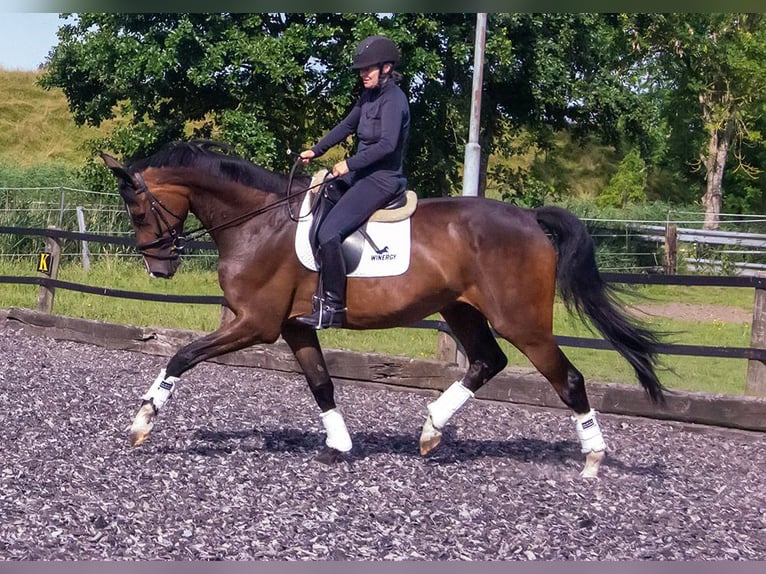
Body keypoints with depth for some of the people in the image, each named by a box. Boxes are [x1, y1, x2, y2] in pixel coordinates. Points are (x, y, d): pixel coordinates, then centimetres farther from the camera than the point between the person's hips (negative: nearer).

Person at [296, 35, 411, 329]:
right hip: (361, 174, 11)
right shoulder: (369, 96, 12)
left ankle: (333, 306, -18)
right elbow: (346, 126, 25)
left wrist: (349, 164, -26)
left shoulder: (393, 100, -17)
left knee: (328, 232, -22)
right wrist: (315, 151, 19)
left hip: (382, 180, -11)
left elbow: (387, 144, -28)